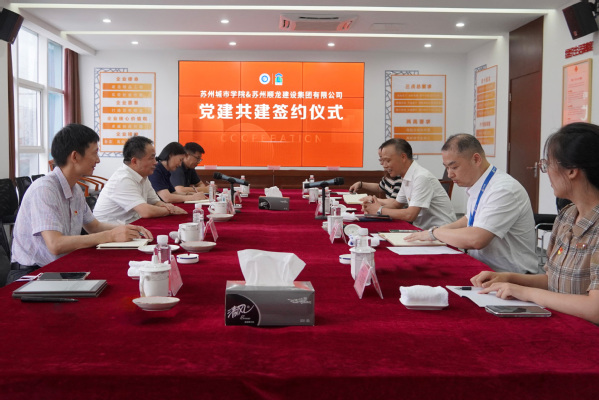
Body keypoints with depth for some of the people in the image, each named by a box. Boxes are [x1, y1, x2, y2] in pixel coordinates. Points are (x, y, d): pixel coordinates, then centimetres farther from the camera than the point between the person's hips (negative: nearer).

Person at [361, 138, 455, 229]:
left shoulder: (422, 177, -18)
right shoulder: (407, 179, 11)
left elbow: (410, 215, -23)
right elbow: (396, 204, 22)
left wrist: (380, 210, -12)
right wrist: (375, 203, 2)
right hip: (422, 229, 8)